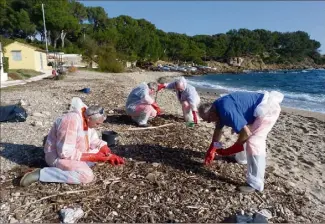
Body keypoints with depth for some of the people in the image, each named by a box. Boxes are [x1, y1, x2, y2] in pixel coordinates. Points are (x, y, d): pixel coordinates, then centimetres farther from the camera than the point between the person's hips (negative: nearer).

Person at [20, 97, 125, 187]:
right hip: (58, 156, -9)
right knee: (87, 176, -29)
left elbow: (95, 141, 5)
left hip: (75, 153, 9)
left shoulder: (87, 120, -3)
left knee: (103, 153, 6)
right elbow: (65, 152, -31)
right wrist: (92, 157, -28)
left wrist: (109, 155, -12)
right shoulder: (72, 121, -30)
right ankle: (40, 174, -19)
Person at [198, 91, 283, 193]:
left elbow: (246, 133, -27)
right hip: (262, 107, 11)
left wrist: (227, 151, -17)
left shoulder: (226, 110, -28)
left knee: (253, 143, -16)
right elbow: (218, 129, 18)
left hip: (268, 107, -11)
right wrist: (211, 150, 21)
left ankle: (255, 184, -9)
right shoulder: (218, 107, 3)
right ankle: (242, 158, 48)